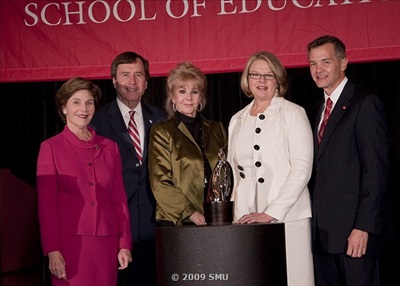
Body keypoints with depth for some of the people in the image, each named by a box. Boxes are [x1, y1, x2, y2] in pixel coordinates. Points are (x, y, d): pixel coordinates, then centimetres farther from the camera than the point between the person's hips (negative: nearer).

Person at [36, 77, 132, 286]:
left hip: (106, 243, 3)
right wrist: (53, 251, -9)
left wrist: (125, 244, 5)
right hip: (70, 243, -3)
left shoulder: (110, 148, 10)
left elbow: (119, 198, 10)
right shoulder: (50, 147, 2)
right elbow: (46, 203, -2)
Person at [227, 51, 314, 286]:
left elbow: (302, 168, -8)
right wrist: (229, 212, 3)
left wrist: (271, 213, -15)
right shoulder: (237, 120, 14)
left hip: (287, 217, -4)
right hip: (245, 218, 4)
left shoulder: (293, 113, 0)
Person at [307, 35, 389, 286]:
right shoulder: (321, 108, 17)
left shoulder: (365, 104, -6)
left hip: (353, 230, -7)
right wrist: (314, 223, 8)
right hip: (323, 231, 7)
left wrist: (363, 227, -18)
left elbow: (376, 170, -13)